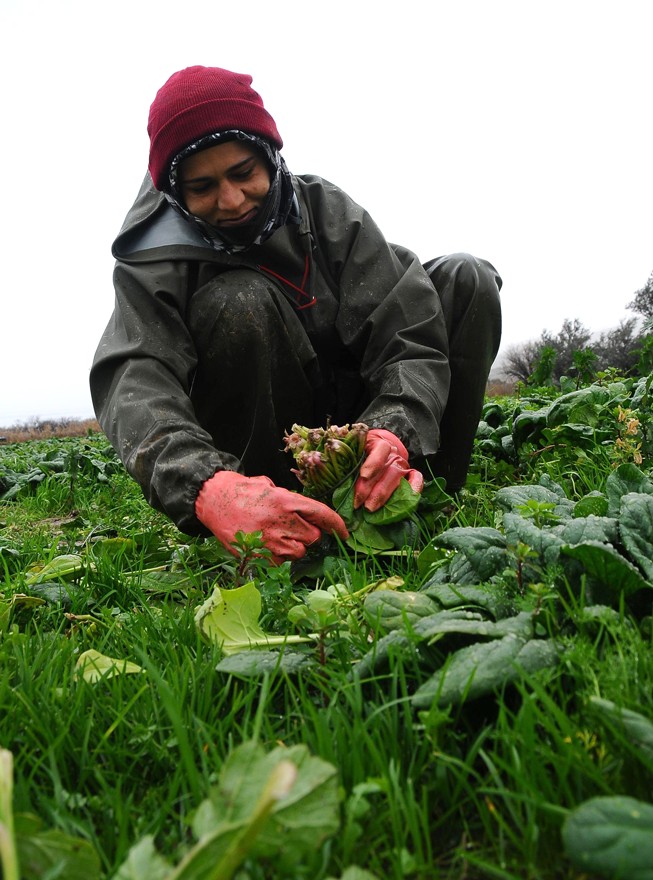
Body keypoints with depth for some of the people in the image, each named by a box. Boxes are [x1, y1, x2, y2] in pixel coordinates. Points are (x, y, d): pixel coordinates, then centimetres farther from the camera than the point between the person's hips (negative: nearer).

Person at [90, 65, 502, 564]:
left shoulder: (328, 210, -10)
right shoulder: (155, 261, -16)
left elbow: (412, 336, -19)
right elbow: (135, 382, -33)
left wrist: (394, 430, -41)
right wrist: (206, 487, -54)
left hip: (351, 424, 3)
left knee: (466, 281, -12)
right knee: (236, 303, -31)